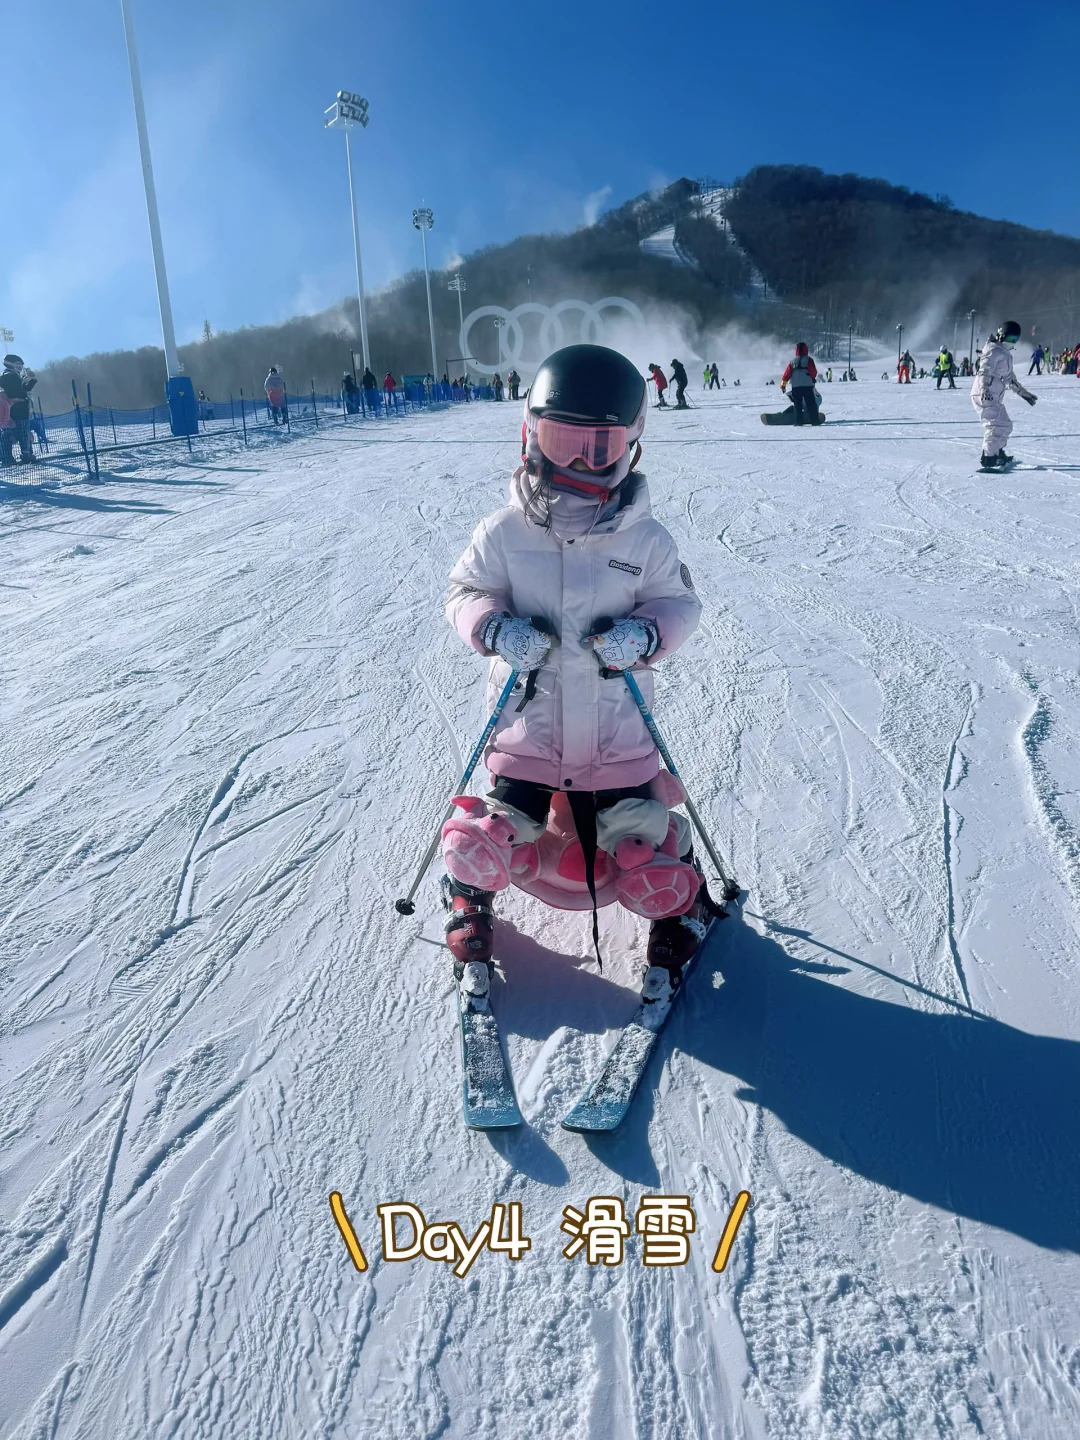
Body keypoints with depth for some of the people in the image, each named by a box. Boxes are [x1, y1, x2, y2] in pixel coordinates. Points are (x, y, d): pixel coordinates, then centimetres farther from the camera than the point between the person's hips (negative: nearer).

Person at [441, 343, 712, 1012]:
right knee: (487, 846, 1)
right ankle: (471, 905, 37)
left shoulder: (646, 539, -5)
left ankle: (681, 913, 37)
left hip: (618, 736, 0)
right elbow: (466, 592, 4)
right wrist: (495, 626, -18)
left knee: (648, 862, 2)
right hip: (528, 727, 1)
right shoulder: (504, 532, -6)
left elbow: (679, 602, 4)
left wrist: (644, 633, -18)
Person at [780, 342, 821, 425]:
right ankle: (814, 420, 1)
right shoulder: (809, 360, -2)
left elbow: (787, 373, 2)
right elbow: (813, 372, -3)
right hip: (807, 385, -2)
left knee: (797, 405, 7)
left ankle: (798, 421, 1)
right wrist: (813, 378, 18)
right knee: (811, 404, 4)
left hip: (795, 386, 2)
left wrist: (783, 384, 7)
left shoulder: (792, 361, 5)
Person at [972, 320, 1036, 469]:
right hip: (984, 396, -10)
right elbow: (985, 371, -25)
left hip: (994, 398, 11)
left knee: (1005, 426, 19)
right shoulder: (994, 351, -9)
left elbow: (1009, 377, 31)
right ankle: (988, 459, -20)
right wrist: (984, 389, -41)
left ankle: (997, 453, 33)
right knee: (997, 426, -19)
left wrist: (1023, 392, 33)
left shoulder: (1006, 354, 22)